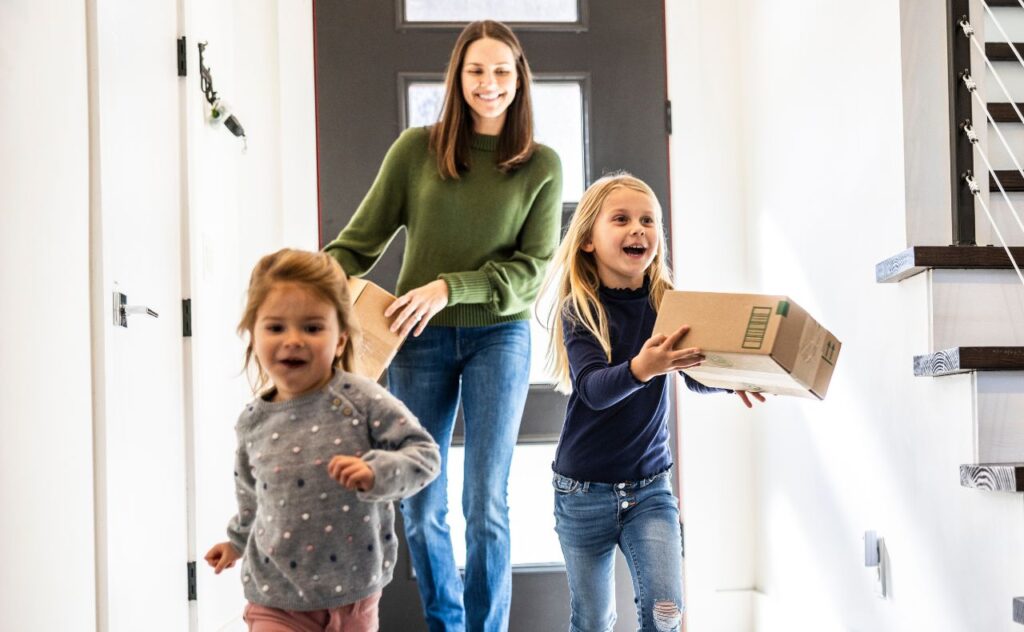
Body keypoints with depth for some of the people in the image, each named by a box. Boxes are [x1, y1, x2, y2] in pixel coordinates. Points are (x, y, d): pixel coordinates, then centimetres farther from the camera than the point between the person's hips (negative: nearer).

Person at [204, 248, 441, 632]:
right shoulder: (253, 422, -1)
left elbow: (425, 454, -12)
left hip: (354, 591, -1)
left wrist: (376, 472, -28)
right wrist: (238, 540, 31)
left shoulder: (361, 401, -12)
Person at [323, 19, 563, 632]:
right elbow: (359, 242, 2)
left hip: (499, 335, -1)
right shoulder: (417, 149, 1)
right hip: (420, 338, 1)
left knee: (486, 506, -3)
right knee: (421, 508, 8)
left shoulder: (540, 166, 0)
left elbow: (533, 268, -5)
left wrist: (449, 288, -17)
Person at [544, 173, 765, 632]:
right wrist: (641, 368, -47)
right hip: (584, 491, -2)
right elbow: (592, 389, -27)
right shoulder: (579, 310, -13)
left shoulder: (666, 304, -4)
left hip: (650, 486, 2)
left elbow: (697, 375, -8)